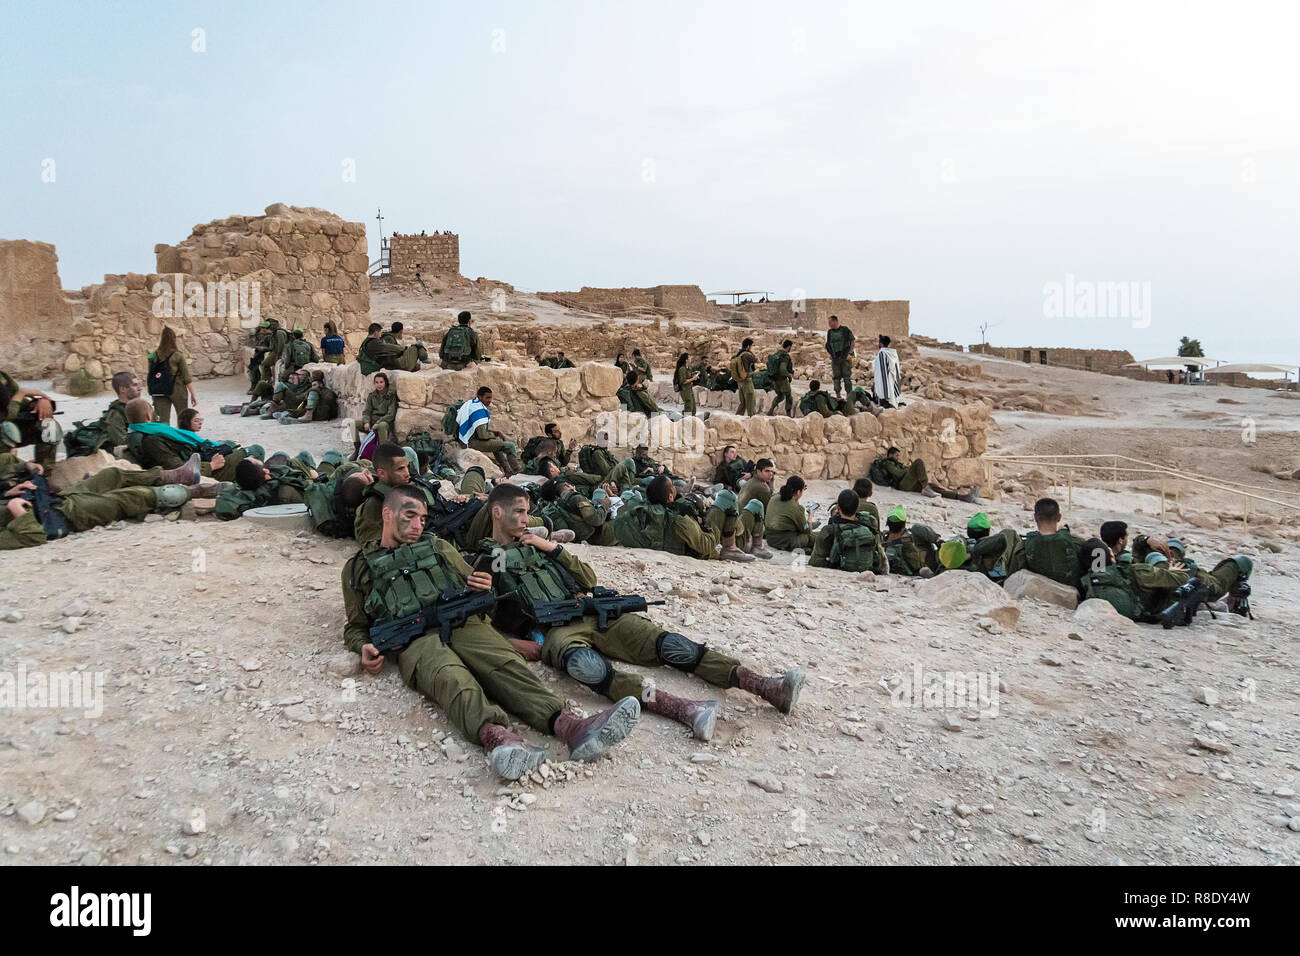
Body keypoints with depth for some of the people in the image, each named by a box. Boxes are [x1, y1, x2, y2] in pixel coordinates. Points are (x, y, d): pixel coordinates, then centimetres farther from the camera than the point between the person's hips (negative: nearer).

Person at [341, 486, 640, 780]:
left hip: (464, 624, 2)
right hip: (415, 641, -2)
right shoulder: (358, 567, 25)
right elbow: (355, 627, 25)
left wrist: (484, 590, 4)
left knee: (506, 664, -29)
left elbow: (476, 588, 30)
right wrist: (365, 647, 1)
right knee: (450, 677, -37)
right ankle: (496, 736, -64)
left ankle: (570, 726, -53)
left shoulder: (439, 548, 31)